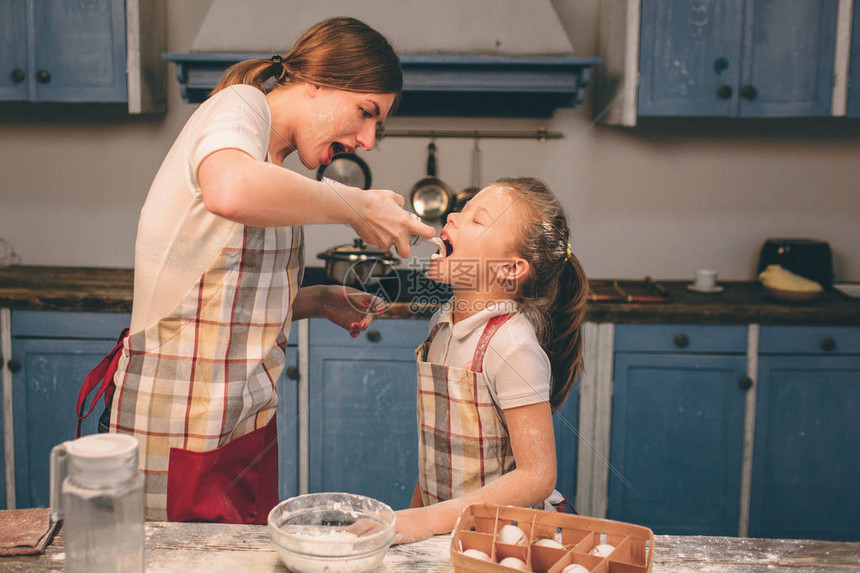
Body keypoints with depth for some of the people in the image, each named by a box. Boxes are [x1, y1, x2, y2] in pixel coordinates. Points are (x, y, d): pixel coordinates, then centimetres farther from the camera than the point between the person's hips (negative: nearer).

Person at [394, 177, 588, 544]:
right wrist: (411, 517, 8)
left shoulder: (512, 344, -19)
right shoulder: (442, 323, 3)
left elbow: (537, 476, -19)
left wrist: (428, 520, -22)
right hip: (440, 528, 5)